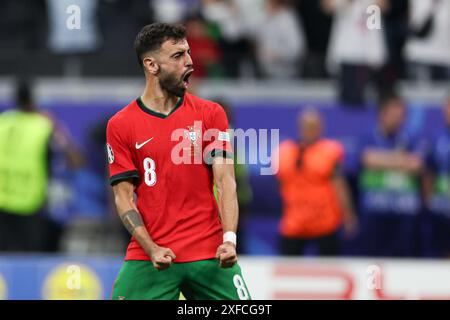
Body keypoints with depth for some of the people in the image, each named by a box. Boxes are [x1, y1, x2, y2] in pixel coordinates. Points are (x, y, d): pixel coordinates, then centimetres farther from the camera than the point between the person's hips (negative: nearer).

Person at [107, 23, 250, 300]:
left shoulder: (211, 114, 6)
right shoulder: (119, 126, 3)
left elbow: (225, 181, -2)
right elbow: (124, 196, 1)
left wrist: (229, 239, -17)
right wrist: (151, 249, -13)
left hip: (210, 256, 1)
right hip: (149, 259, -1)